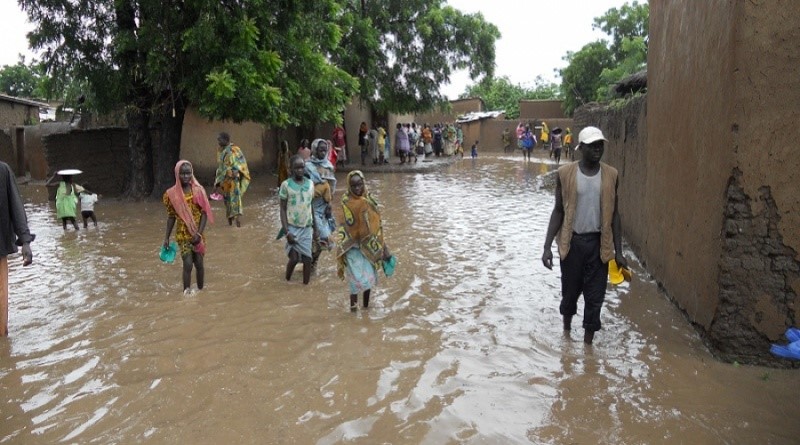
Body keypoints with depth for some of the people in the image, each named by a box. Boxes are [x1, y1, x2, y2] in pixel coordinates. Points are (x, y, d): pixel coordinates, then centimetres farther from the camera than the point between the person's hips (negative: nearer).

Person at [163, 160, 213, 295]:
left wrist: (199, 233, -13)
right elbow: (171, 216, 4)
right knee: (188, 264, -8)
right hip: (182, 235, -1)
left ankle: (201, 291, 25)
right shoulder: (171, 194, -4)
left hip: (197, 234, 1)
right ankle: (186, 293, 1)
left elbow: (204, 213, -5)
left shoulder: (198, 190, -5)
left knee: (199, 264, 9)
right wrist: (166, 237, 3)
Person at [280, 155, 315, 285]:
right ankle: (287, 282, 15)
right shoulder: (286, 185, -6)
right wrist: (286, 232, -13)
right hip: (292, 228, -3)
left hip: (307, 228, 3)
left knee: (307, 259, 1)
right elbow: (283, 209, -5)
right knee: (294, 258, -11)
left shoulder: (310, 184, 5)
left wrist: (314, 228, 12)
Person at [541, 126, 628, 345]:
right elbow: (558, 211, -2)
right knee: (570, 289, 13)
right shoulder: (565, 173, -6)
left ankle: (588, 339, 19)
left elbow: (613, 214, 4)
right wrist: (547, 246, -8)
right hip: (572, 241, -1)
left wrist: (618, 251, 1)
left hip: (598, 242, 1)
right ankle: (567, 318, 43)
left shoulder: (610, 175, -1)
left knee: (595, 295, 4)